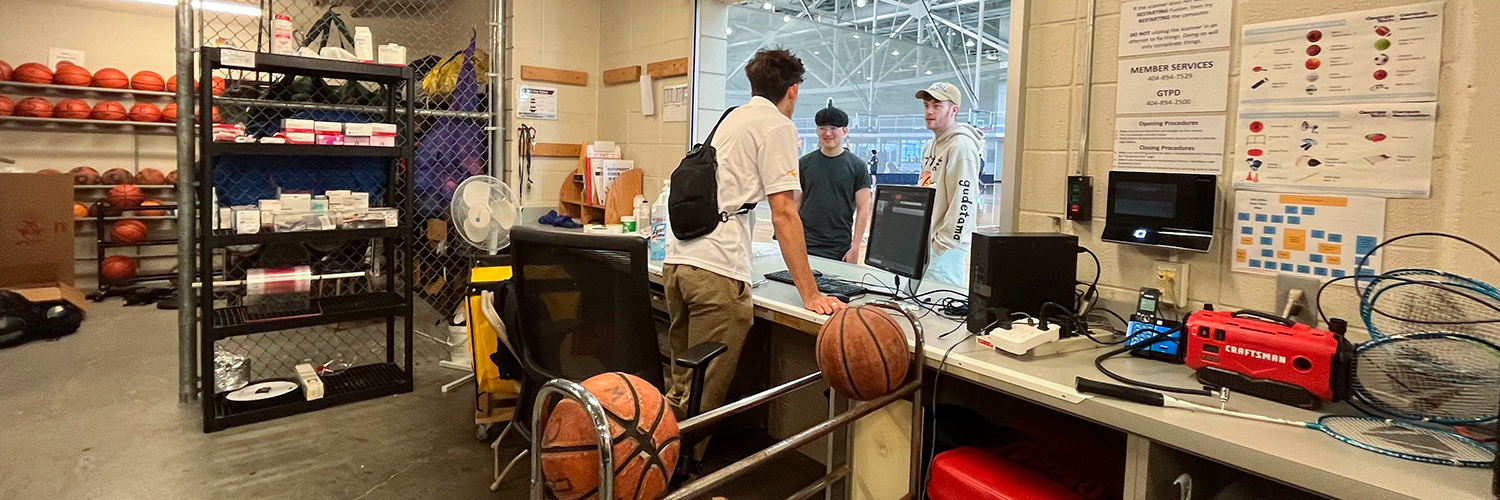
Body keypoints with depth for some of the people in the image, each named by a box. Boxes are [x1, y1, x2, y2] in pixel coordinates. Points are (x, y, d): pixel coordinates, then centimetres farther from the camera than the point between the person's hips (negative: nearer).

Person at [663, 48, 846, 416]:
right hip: (717, 269, -8)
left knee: (681, 386, 18)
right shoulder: (779, 127, 0)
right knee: (703, 398, -2)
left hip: (676, 259, 9)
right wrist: (810, 295, -8)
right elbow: (784, 213, -9)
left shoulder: (729, 119, 26)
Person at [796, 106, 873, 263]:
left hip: (840, 250, -1)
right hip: (806, 246, 1)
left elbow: (863, 209, -1)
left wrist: (855, 247, -7)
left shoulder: (857, 166, 1)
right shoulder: (805, 163, 7)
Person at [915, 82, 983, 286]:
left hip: (946, 247, -9)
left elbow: (964, 202, -21)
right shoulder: (930, 146, 17)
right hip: (923, 242, 10)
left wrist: (944, 243, -21)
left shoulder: (961, 147, -14)